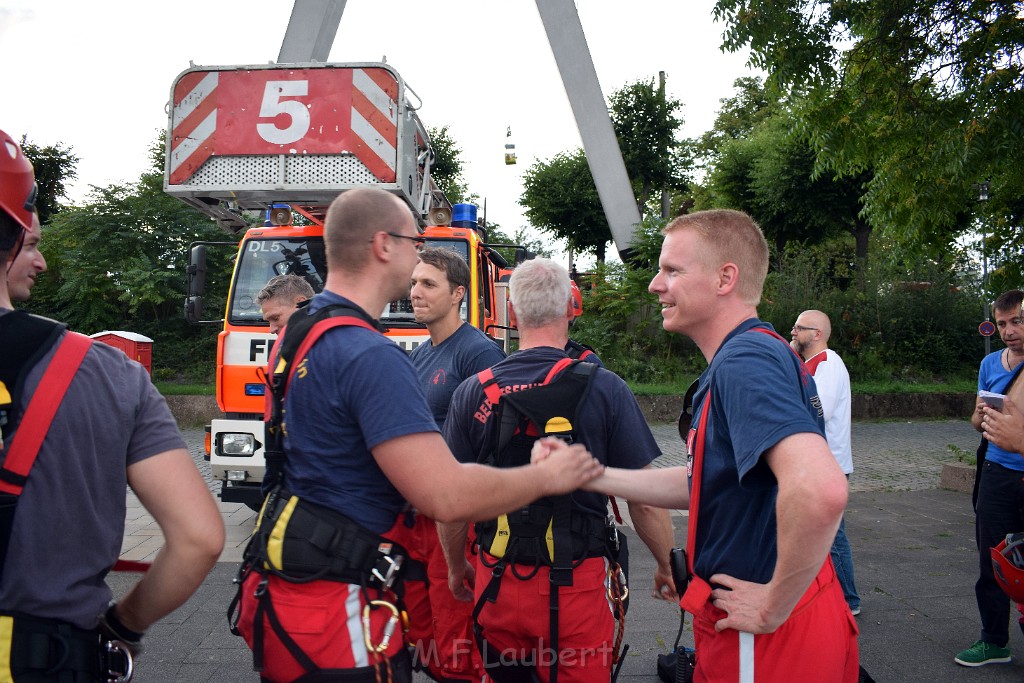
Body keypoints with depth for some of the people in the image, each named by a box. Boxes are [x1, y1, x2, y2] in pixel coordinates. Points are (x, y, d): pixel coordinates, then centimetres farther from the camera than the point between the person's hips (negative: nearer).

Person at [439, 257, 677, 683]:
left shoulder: (472, 392, -6)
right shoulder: (605, 388, -12)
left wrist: (456, 568, 18)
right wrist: (668, 567, 9)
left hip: (498, 581, 2)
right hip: (577, 583, -2)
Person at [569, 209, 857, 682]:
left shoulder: (744, 360, -24)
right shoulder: (743, 356, 9)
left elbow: (820, 489, -40)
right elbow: (702, 482, 14)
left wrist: (774, 606, -25)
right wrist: (588, 474, 9)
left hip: (763, 641, -9)